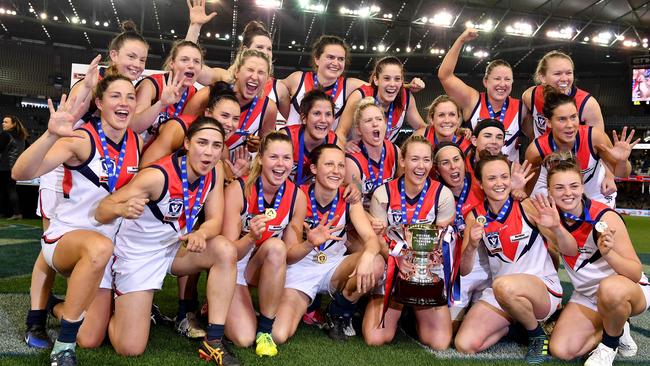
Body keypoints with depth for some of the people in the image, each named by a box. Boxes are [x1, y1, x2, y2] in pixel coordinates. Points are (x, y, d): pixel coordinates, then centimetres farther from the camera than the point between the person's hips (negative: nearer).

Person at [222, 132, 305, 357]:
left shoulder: (297, 196, -12)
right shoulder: (238, 190, -21)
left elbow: (289, 254, -4)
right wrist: (251, 237, -39)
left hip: (267, 268, 3)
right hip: (231, 267, -2)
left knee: (276, 246, -34)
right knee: (244, 339, -22)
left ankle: (265, 328, -16)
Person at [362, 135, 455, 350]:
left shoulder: (442, 195, -5)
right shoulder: (383, 193, -4)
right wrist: (397, 259, -21)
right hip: (392, 266, 0)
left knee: (440, 343, -11)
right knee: (374, 339, -11)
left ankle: (415, 315, 22)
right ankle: (397, 311, 22)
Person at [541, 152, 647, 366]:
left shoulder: (606, 217, -23)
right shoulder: (552, 215, -9)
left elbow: (636, 273, -21)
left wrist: (608, 253, -39)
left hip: (632, 291, -4)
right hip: (586, 297, 4)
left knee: (610, 288, -40)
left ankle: (610, 343, -7)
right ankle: (615, 329, 14)